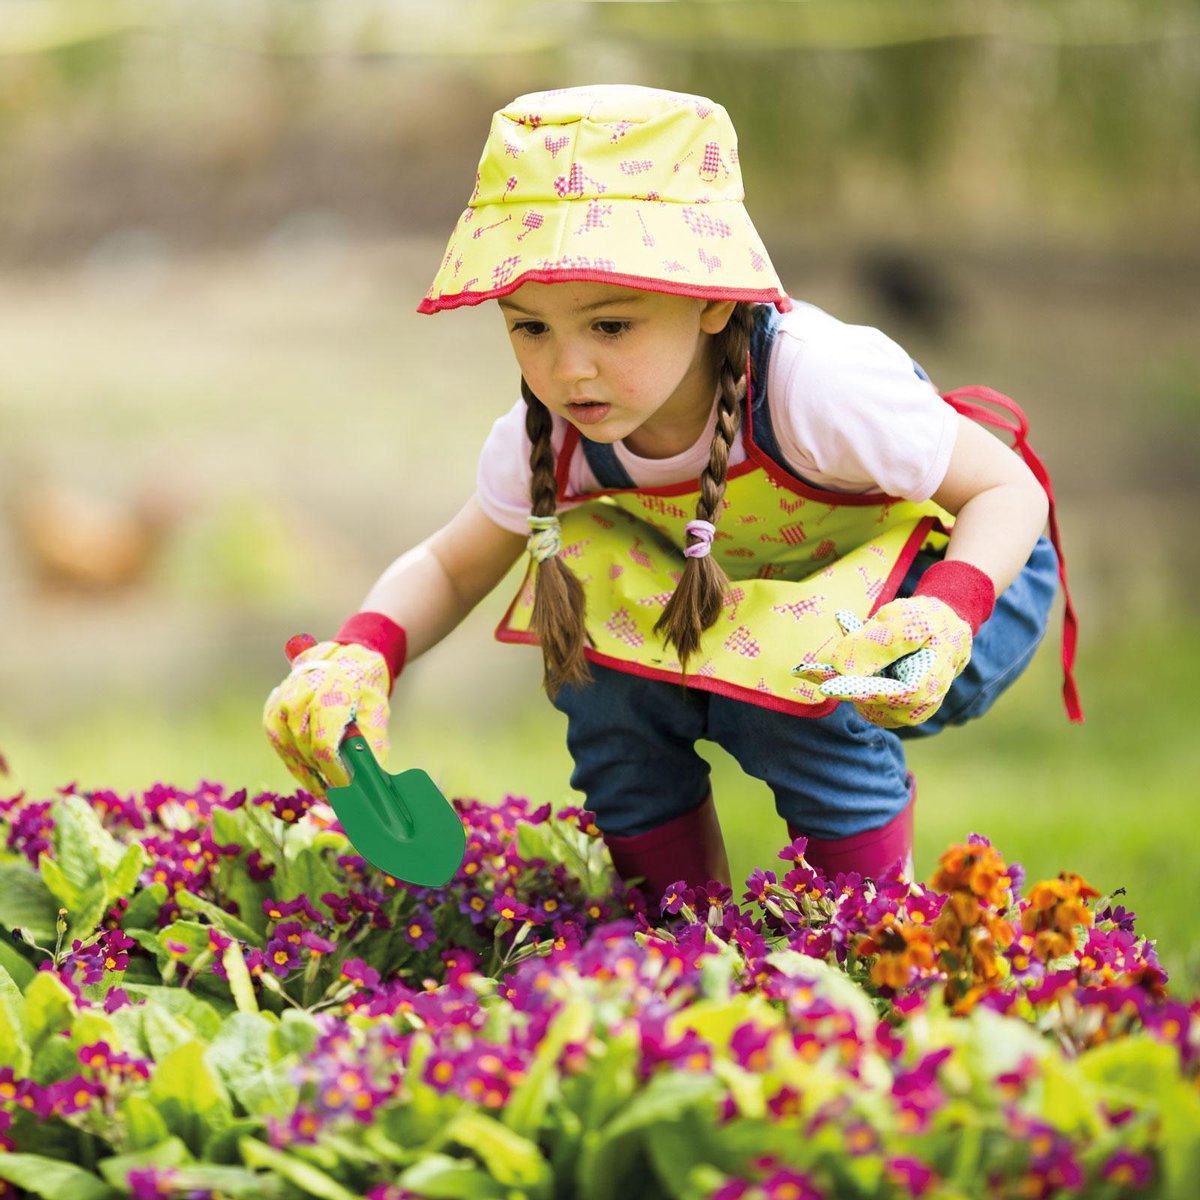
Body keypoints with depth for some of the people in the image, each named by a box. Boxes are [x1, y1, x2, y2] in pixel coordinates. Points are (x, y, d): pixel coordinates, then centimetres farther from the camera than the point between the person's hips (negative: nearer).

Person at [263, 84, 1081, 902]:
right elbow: (450, 569, -5)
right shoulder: (550, 440, -21)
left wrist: (945, 620, -45)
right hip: (754, 588, 5)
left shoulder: (813, 383, -37)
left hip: (969, 575, -5)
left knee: (797, 693, -32)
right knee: (595, 652, -19)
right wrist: (361, 657, -29)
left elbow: (1010, 489, -25)